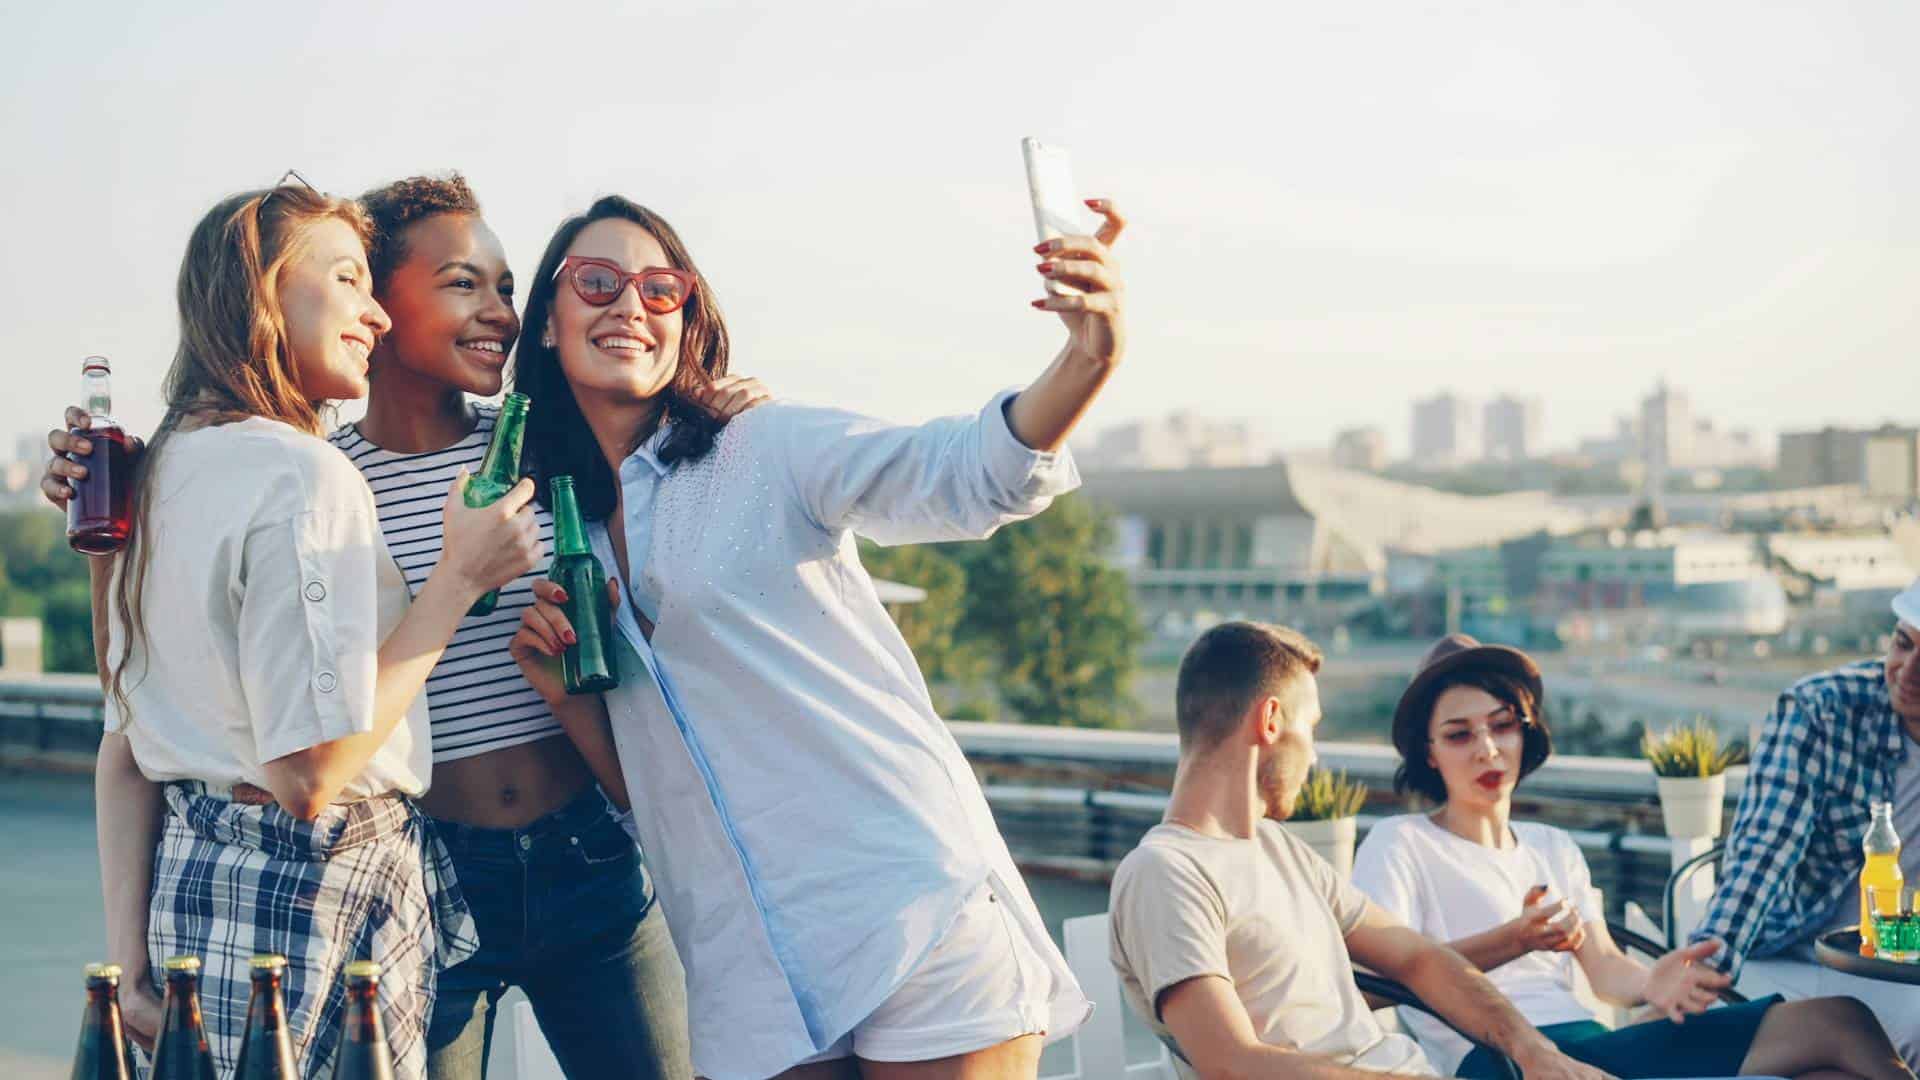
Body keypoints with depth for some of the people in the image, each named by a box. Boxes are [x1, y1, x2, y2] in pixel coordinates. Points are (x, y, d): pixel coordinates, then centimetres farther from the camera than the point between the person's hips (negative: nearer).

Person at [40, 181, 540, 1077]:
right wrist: (459, 577, -15)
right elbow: (308, 773, -21)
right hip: (316, 892, -9)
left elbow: (122, 749, 10)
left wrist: (129, 963, 11)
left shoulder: (164, 469, 10)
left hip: (190, 870, 9)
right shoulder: (304, 476, -17)